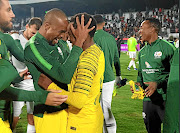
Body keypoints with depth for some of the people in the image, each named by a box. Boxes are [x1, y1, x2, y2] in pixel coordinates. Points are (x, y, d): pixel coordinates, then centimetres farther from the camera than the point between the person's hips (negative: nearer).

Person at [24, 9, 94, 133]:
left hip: (62, 108, 9)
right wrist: (79, 42, -29)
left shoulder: (51, 44, 10)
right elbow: (64, 76, -30)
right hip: (48, 115, -9)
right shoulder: (34, 47, -21)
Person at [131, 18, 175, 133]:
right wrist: (138, 83, 5)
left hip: (165, 98, -6)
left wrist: (158, 83, -20)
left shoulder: (167, 47, -7)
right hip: (148, 99, 6)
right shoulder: (142, 51, 15)